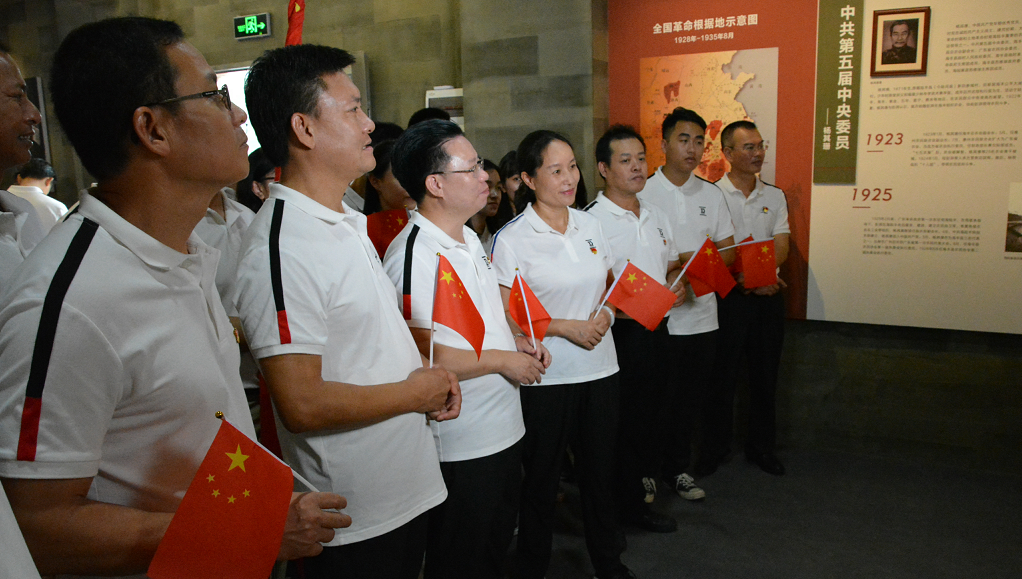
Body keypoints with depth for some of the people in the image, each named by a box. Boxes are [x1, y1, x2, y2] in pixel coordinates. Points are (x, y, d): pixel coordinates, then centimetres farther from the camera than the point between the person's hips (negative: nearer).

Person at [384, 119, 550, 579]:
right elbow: (421, 355, -29)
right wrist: (502, 360, -19)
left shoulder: (469, 238, 9)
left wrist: (518, 342, 4)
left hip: (504, 431, 9)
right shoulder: (413, 255, -23)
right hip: (460, 447, -9)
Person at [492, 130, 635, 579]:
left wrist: (606, 313, -4)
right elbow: (505, 318, -11)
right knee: (541, 479, 10)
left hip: (600, 369, 5)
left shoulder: (589, 224, 5)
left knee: (600, 471, 17)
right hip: (546, 377, -5)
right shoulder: (511, 240, -11)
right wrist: (566, 327, -17)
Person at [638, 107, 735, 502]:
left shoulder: (711, 194, 11)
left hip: (701, 314, 5)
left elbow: (728, 251, 12)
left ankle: (678, 468, 29)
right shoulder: (643, 193, -4)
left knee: (691, 397, 13)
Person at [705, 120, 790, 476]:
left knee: (765, 374, 11)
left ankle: (761, 447, 26)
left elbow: (781, 247, 2)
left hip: (767, 297, 4)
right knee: (722, 375, 4)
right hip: (726, 296, -4)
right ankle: (714, 448, 19)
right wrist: (741, 281, -22)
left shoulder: (775, 196, 11)